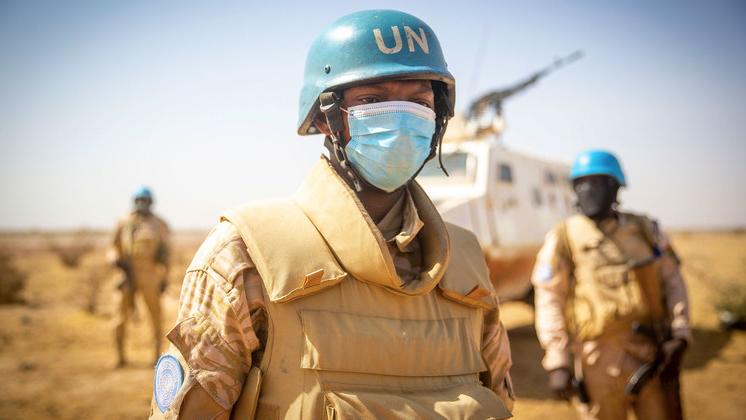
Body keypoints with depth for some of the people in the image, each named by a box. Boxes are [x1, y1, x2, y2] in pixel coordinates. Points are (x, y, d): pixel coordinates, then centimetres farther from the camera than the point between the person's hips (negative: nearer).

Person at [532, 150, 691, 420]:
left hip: (652, 355, 3)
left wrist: (679, 337, -3)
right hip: (600, 359, -3)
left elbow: (672, 282, 9)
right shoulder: (563, 239, -3)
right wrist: (557, 363, -11)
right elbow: (550, 302, -5)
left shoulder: (643, 230, 8)